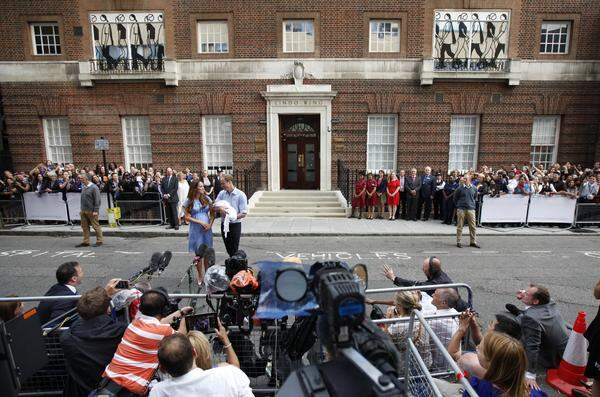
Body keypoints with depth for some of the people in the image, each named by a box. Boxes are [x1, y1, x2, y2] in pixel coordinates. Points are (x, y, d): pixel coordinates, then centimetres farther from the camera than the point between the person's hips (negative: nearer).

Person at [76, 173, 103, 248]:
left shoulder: (94, 187, -11)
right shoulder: (83, 187, 14)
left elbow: (97, 200, -14)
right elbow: (82, 199, 23)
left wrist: (96, 211, -18)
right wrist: (82, 209, 19)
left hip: (91, 211, -8)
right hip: (84, 211, 8)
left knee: (96, 226, -1)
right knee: (85, 227, 10)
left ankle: (99, 241, 7)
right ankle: (86, 242, 17)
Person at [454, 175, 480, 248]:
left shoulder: (474, 188, 5)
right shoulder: (460, 188, -3)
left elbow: (474, 197, 21)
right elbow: (455, 198, 7)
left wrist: (472, 205, 16)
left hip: (471, 209, 3)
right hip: (461, 209, -2)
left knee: (472, 226, 4)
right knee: (459, 226, 2)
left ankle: (473, 242, 15)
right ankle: (458, 242, 9)